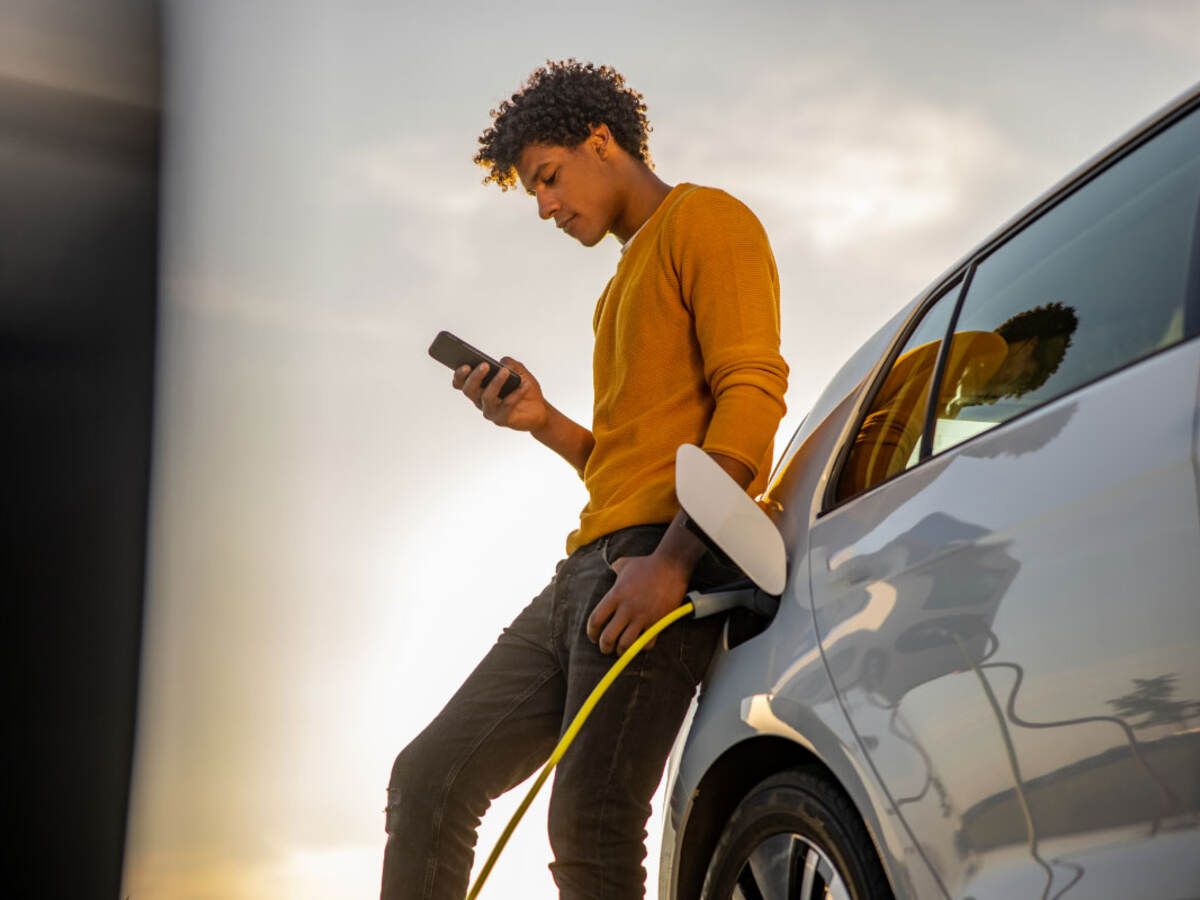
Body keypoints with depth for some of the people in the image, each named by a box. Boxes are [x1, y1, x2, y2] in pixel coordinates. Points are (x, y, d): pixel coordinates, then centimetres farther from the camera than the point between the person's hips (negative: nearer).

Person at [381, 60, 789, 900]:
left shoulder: (707, 220, 3)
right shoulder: (628, 282, 32)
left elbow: (752, 395, -12)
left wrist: (670, 559, -21)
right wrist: (543, 422, 11)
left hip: (664, 560, -10)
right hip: (592, 566, 10)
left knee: (589, 821, -19)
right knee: (430, 777, 4)